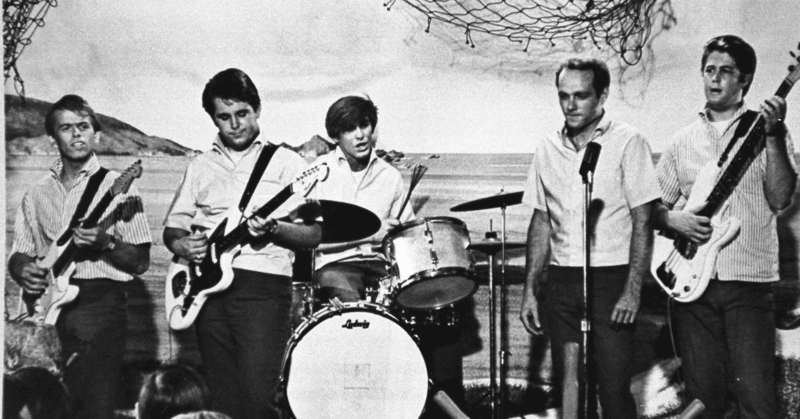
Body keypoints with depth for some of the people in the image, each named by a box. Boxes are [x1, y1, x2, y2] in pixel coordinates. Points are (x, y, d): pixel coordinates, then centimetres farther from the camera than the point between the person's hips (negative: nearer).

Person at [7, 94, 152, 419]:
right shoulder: (37, 194, 15)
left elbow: (140, 262, 1)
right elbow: (18, 255, 17)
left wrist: (105, 243, -17)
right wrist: (23, 270, -6)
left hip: (100, 304, -3)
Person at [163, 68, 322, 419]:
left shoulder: (285, 162, 6)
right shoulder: (201, 166, 17)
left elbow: (313, 234, 1)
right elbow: (173, 226, 21)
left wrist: (274, 228, -17)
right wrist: (181, 243, -2)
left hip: (264, 286, -4)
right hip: (209, 286, 4)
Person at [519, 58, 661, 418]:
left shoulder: (627, 143, -4)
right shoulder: (548, 150, 10)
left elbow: (642, 222, -7)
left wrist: (632, 292, -14)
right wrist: (530, 290, 8)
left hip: (611, 279, -4)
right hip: (561, 281, 4)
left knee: (614, 388, -8)